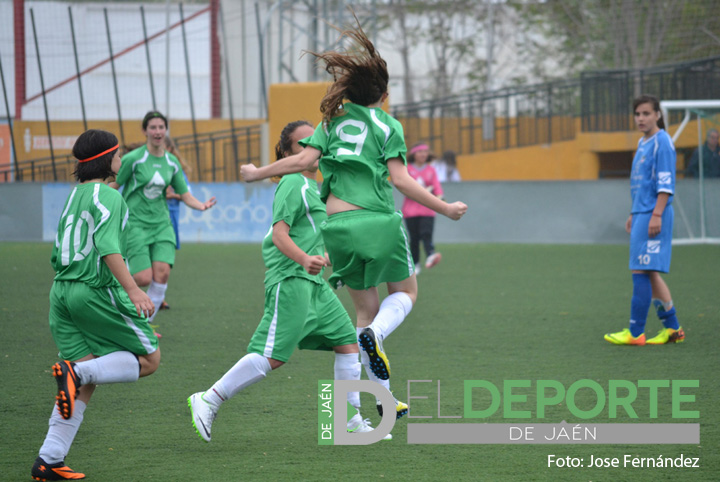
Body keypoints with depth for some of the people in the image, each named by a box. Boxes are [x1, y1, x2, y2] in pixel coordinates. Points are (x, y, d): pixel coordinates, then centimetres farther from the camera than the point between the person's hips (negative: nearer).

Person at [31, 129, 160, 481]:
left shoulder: (74, 196, 17)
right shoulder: (107, 197, -8)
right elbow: (107, 247, -21)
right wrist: (133, 289, -27)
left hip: (62, 291, 8)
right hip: (97, 291, -8)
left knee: (85, 384, 8)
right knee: (149, 360, 4)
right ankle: (76, 371, -17)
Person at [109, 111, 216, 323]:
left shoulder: (172, 163, 6)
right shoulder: (133, 159, -10)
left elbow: (184, 194, 10)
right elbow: (113, 186, -2)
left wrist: (200, 205, -8)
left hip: (161, 223, 4)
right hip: (135, 223, -4)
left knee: (162, 272, -12)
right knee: (143, 278, -14)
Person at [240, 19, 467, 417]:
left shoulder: (334, 119, 11)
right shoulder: (388, 126, 2)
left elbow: (303, 160, 0)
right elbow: (400, 179, -8)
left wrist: (258, 173, 14)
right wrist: (445, 209, -2)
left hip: (337, 224, 4)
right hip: (377, 220, -4)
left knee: (365, 307, 14)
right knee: (405, 292, 16)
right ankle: (375, 334, -19)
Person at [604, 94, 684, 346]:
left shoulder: (662, 142, -10)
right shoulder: (643, 143, 18)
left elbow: (665, 184, -16)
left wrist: (656, 215, -21)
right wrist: (634, 214, 24)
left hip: (653, 215, -10)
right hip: (641, 213, 10)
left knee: (641, 271, -10)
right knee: (650, 274, 10)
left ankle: (635, 332, -8)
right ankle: (672, 327, 15)